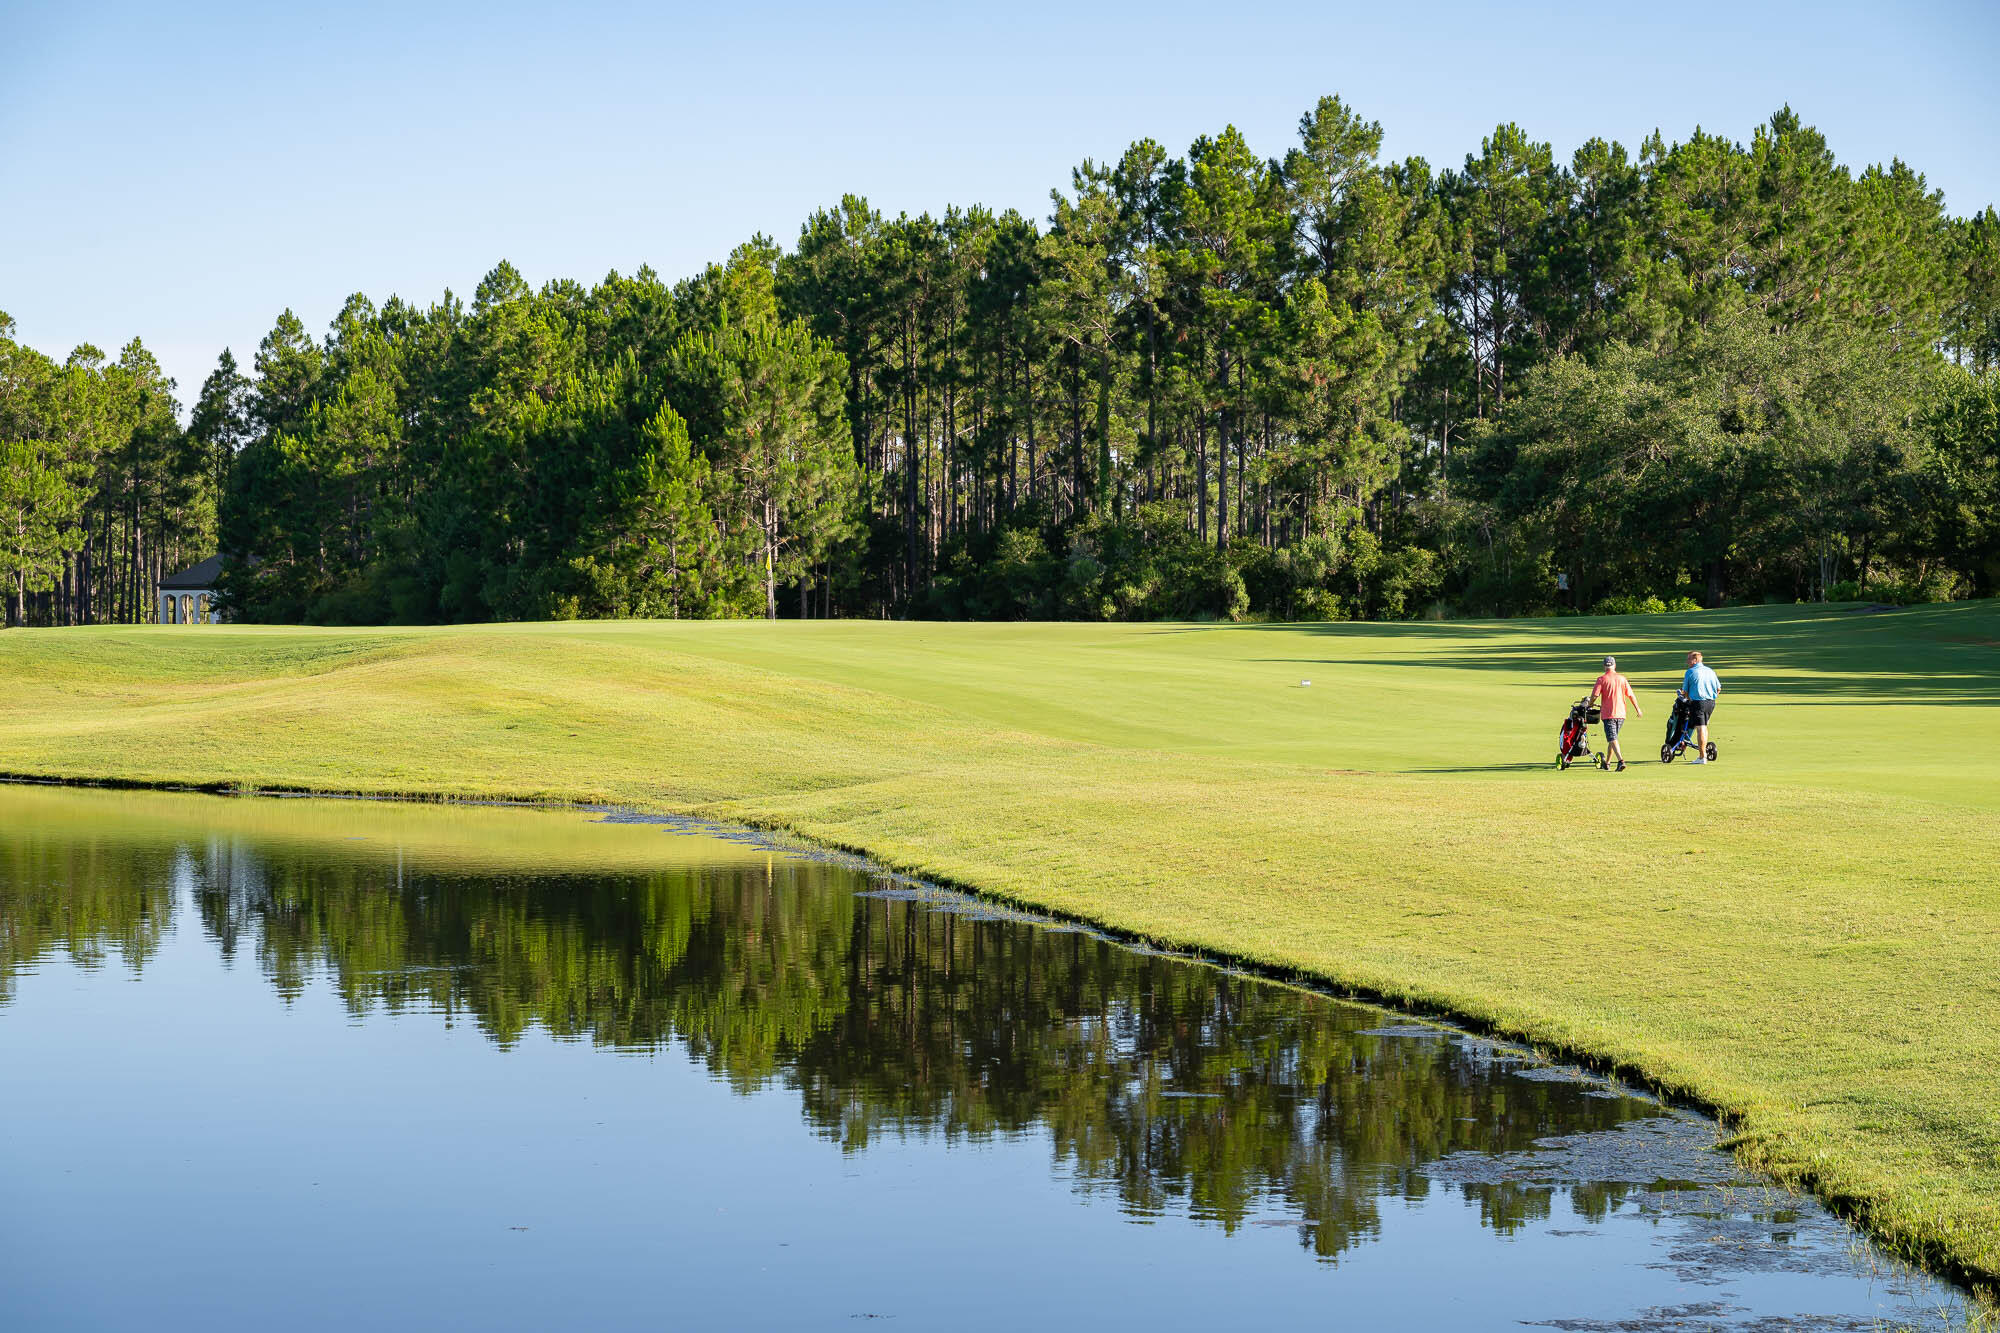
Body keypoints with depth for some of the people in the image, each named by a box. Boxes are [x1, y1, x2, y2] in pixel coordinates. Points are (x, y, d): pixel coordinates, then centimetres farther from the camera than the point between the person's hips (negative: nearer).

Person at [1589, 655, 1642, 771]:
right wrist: (1638, 709, 18)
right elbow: (1631, 695, 7)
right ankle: (1607, 762, 27)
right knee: (1612, 738, 18)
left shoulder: (1602, 679, -5)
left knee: (1612, 739, -10)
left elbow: (1594, 695, -13)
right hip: (1621, 714, 5)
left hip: (1608, 714, -5)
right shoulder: (1622, 679, 6)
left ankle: (1621, 760, -29)